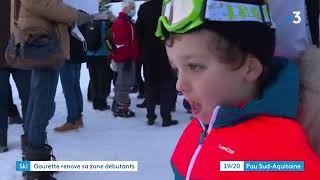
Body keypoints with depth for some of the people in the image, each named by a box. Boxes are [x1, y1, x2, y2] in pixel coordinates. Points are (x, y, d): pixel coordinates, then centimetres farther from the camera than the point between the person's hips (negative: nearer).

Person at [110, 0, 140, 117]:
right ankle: (122, 108, 1)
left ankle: (118, 106, 24)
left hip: (129, 58, 11)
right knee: (124, 83, -6)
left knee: (126, 83, 16)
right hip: (125, 59, -11)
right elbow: (121, 43, -21)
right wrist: (127, 58, -22)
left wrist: (133, 57, 22)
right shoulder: (121, 22, -13)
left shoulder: (128, 22, 20)